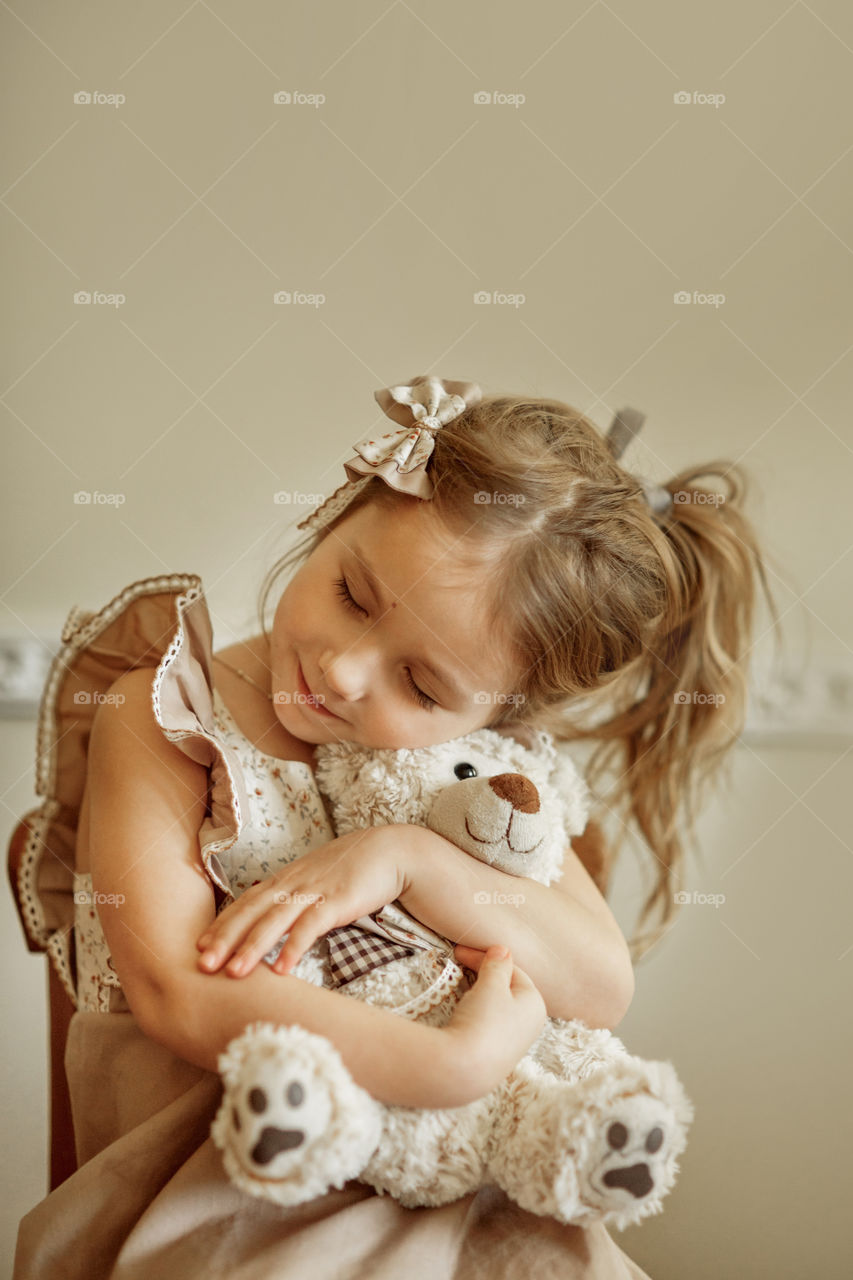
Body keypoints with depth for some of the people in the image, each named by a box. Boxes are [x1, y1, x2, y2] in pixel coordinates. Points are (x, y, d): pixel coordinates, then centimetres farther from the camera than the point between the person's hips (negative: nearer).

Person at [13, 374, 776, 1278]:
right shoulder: (160, 715, -7)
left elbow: (603, 991, -5)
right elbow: (178, 994, -19)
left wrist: (411, 857, -19)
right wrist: (458, 1064, -26)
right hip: (210, 1190, -3)